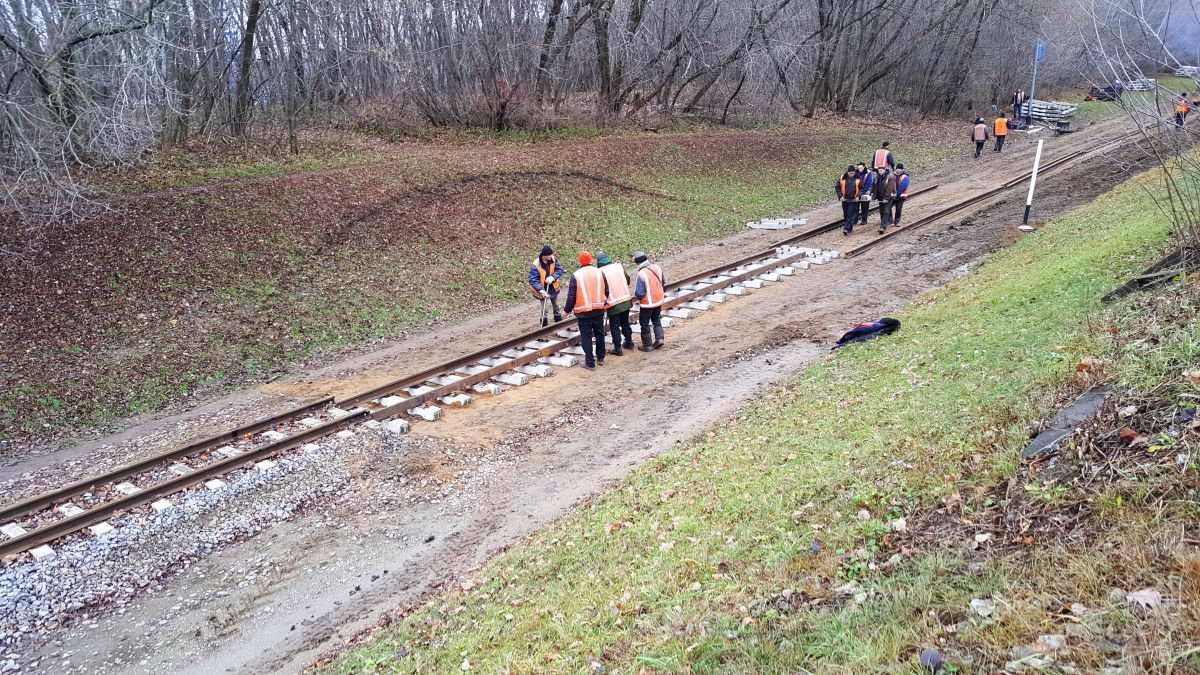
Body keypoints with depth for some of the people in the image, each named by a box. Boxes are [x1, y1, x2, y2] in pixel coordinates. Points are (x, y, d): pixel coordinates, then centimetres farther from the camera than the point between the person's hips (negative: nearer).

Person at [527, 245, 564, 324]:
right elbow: (533, 280, -28)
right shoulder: (535, 265, -29)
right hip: (543, 290, -5)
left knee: (556, 307, 24)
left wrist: (552, 277, -30)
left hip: (553, 287, 5)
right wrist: (541, 291, -38)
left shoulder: (554, 259, -16)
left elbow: (559, 270, -11)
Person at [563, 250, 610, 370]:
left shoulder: (575, 275, -9)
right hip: (599, 310, 4)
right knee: (599, 334, 18)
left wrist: (568, 309, 6)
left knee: (586, 337, 3)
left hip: (583, 311, -3)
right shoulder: (599, 272, 0)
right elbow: (606, 291, 7)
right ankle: (600, 358, 31)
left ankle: (590, 363, 5)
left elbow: (571, 296, -7)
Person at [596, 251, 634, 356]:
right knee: (625, 322, 22)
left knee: (614, 326, 5)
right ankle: (629, 342, 34)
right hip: (626, 300, 5)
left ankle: (618, 349, 7)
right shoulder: (619, 266, 0)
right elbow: (627, 279, 11)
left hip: (613, 304, -5)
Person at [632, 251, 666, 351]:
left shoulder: (641, 274, -28)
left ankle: (647, 345, 18)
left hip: (647, 303, -6)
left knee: (644, 323, 10)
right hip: (659, 300, 6)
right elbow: (664, 283, 7)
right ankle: (659, 338, 17)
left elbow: (639, 294, -26)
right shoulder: (657, 267, -7)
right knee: (656, 319, 26)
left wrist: (636, 294, -3)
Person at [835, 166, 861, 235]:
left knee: (850, 215, -9)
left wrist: (858, 196, -10)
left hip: (853, 200, -2)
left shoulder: (857, 179, -4)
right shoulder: (842, 179, -3)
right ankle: (850, 227, 27)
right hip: (845, 200, 3)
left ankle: (846, 228, -11)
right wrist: (840, 196, -6)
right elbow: (837, 187, 3)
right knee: (845, 214, 11)